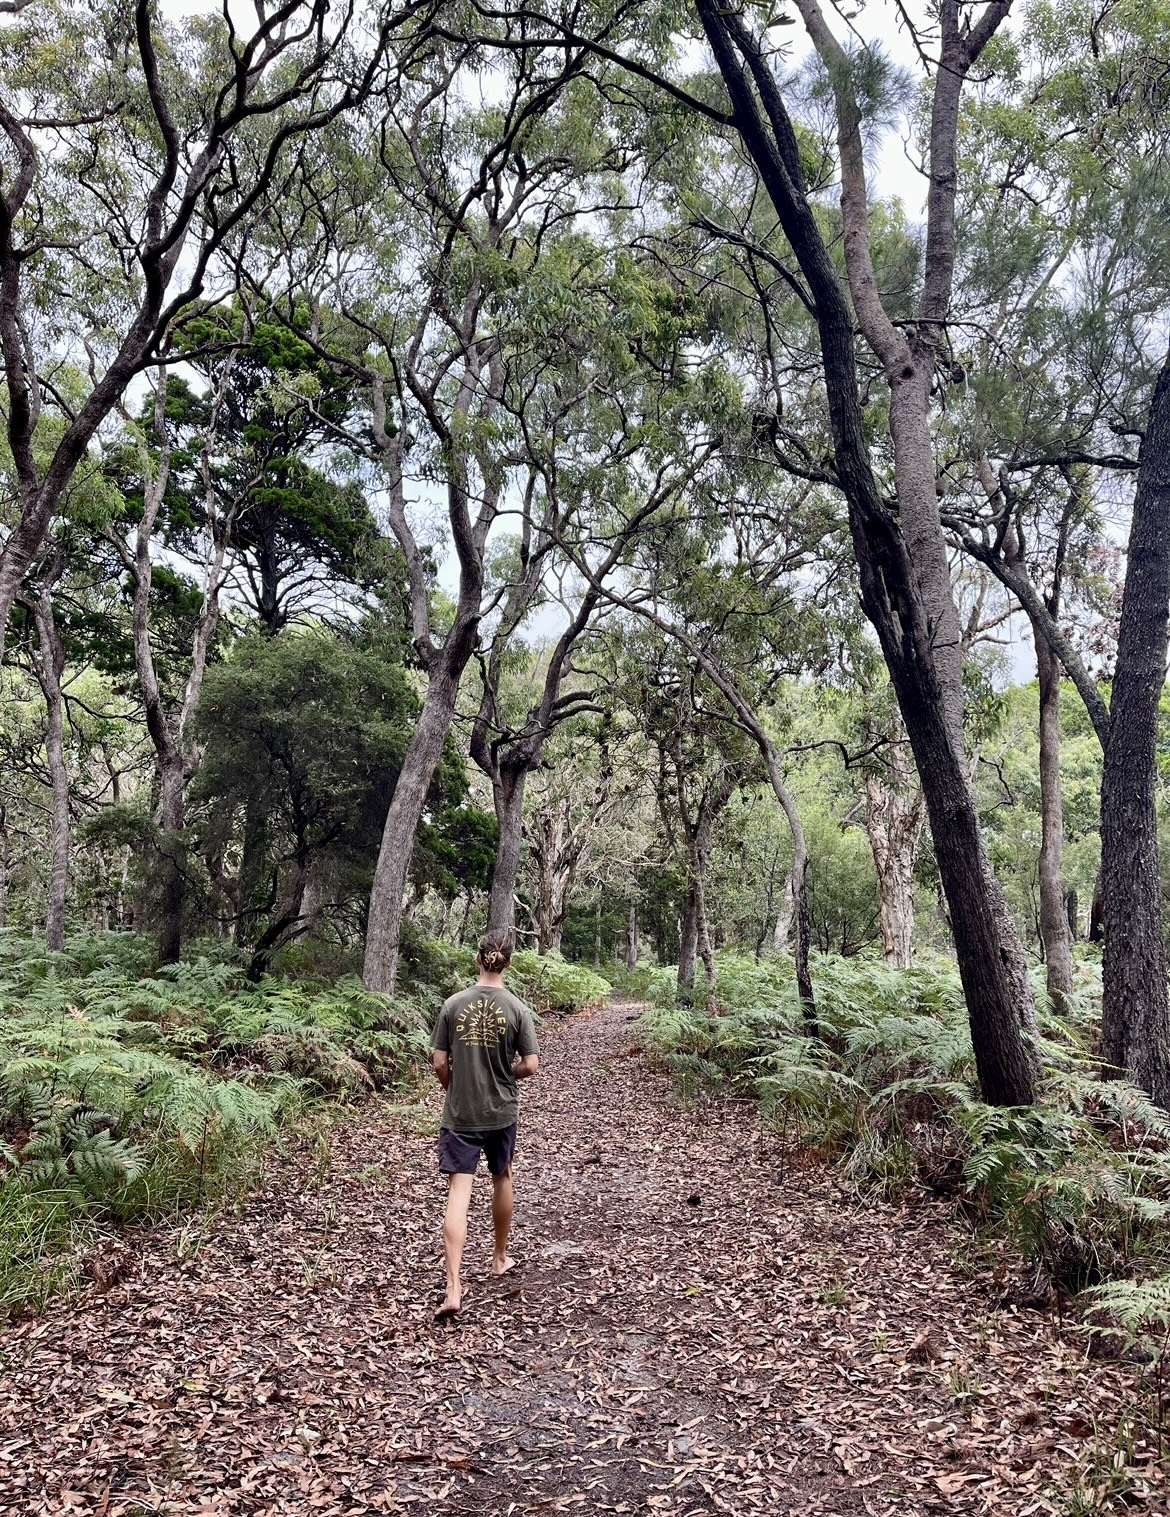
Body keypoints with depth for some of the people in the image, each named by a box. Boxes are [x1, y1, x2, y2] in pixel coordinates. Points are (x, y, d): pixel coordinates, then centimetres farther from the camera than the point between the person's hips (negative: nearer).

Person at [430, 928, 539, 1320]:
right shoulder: (516, 1009, -9)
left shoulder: (454, 1005, -7)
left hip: (459, 1115, -1)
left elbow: (439, 1063, -4)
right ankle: (500, 1257, 40)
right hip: (501, 1113, 1)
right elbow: (530, 1066, -10)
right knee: (502, 1178, 23)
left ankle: (453, 1288, -11)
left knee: (458, 1193, -3)